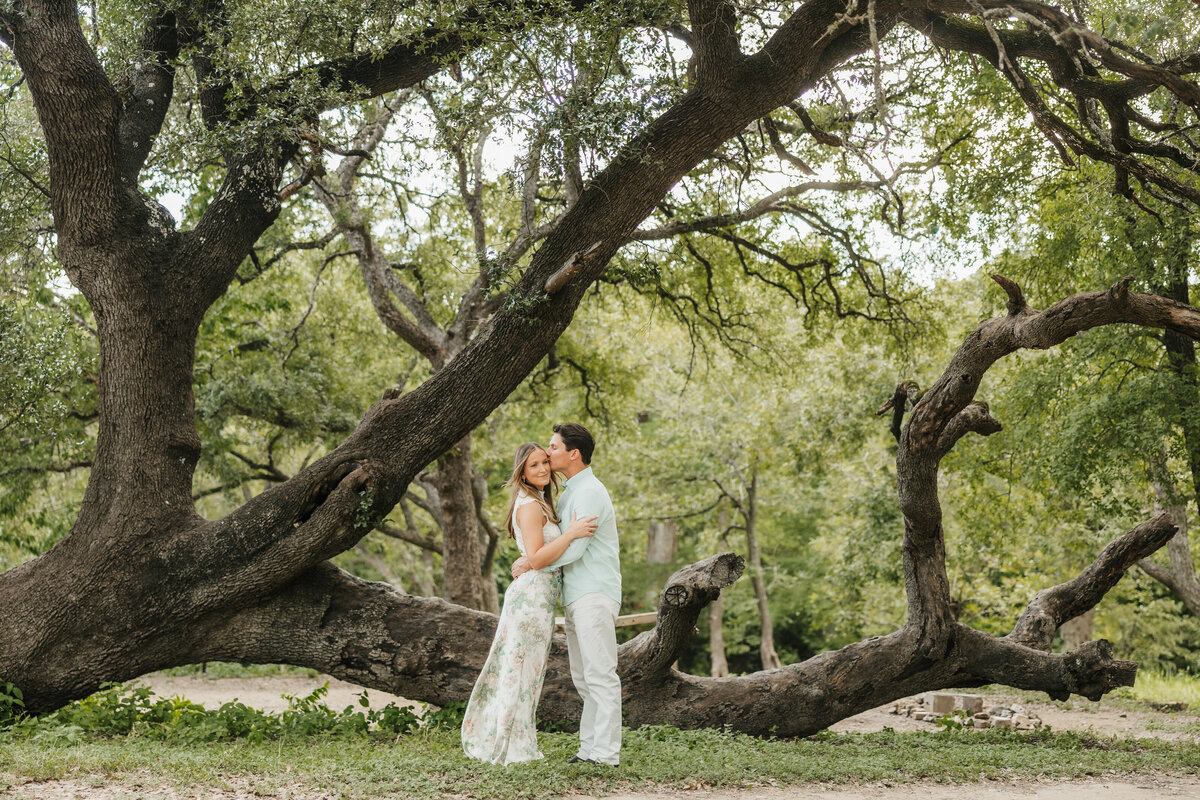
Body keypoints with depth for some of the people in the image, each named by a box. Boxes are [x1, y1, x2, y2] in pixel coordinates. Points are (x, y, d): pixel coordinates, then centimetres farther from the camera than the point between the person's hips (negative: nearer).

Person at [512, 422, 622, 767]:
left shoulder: (589, 492, -12)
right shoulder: (568, 493, 20)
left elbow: (574, 549, -17)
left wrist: (530, 564, -8)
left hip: (594, 596, -10)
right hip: (576, 598, 10)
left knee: (600, 675, -10)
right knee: (584, 678, 10)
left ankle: (606, 753, -10)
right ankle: (590, 748, 13)